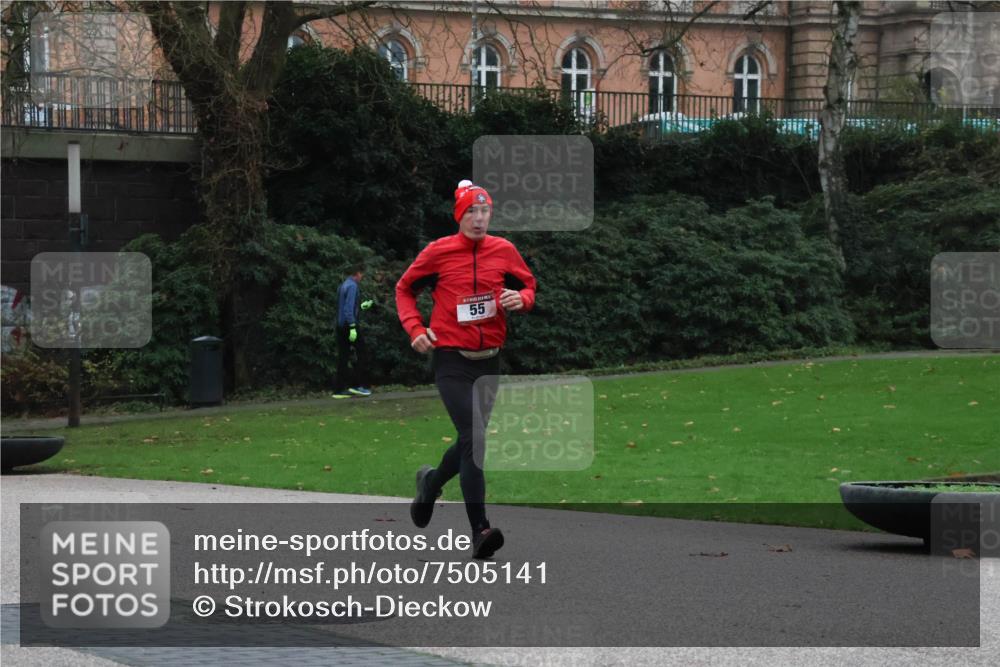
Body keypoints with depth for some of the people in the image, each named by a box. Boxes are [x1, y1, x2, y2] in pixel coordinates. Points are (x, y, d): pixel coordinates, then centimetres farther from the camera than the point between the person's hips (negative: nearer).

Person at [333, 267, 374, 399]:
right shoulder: (352, 286, -11)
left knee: (343, 357, 7)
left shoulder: (343, 285, 16)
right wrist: (353, 327, -22)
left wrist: (361, 306, 31)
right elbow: (349, 308, -19)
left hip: (340, 325, 9)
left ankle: (339, 389, 5)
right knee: (362, 352, -1)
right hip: (349, 324, -9)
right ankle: (359, 384, -5)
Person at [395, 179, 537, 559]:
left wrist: (521, 299, -8)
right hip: (451, 360, -4)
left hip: (489, 361, 4)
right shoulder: (438, 252, -3)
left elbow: (529, 286, 16)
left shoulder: (504, 250, 3)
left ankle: (430, 482, 47)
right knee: (472, 439, -18)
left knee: (470, 442, 15)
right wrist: (415, 329, -4)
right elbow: (404, 289, 10)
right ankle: (480, 531, -22)